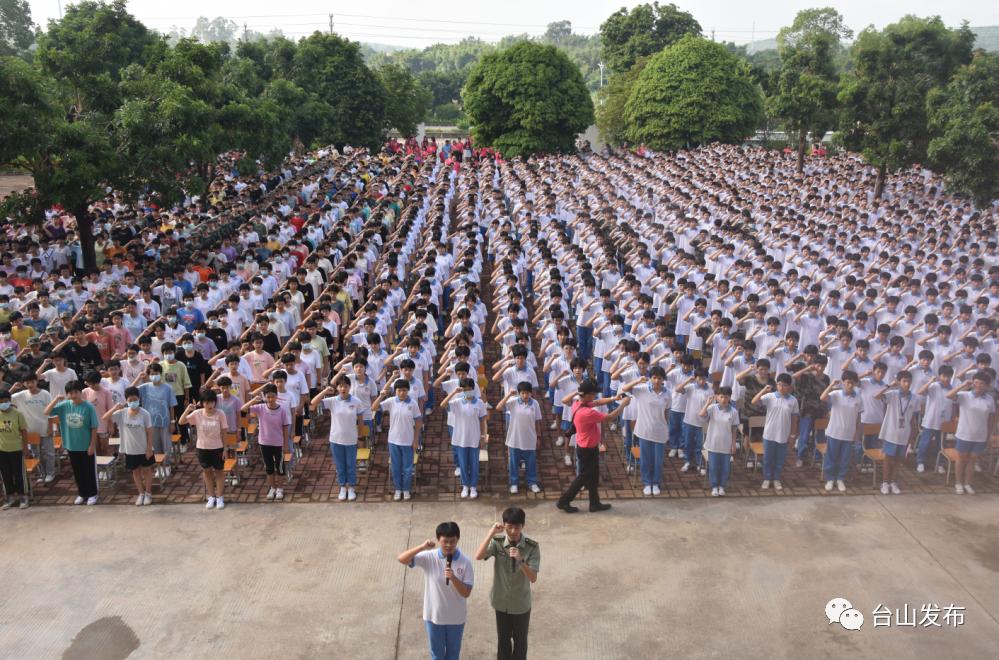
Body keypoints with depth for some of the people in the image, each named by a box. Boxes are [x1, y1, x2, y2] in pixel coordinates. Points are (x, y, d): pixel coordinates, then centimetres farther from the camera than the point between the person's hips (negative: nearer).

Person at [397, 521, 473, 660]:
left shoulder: (465, 562, -15)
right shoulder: (429, 557, -14)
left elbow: (466, 593, -15)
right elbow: (401, 559, -21)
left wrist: (453, 578, -32)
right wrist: (422, 547, -33)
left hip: (456, 617, 0)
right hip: (434, 615, 0)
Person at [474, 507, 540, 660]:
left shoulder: (532, 547, -19)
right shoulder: (497, 542, -14)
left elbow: (533, 578, -23)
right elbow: (478, 556, -30)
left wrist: (520, 560, -40)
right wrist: (491, 533, -36)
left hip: (521, 604, -1)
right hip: (501, 602, 1)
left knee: (520, 641, 17)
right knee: (503, 639, 20)